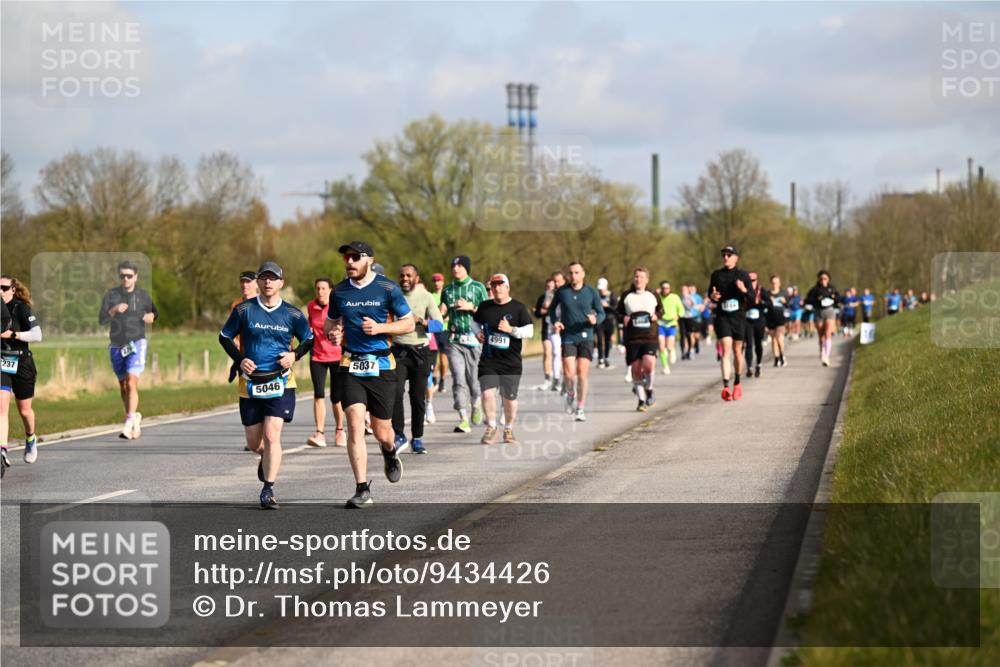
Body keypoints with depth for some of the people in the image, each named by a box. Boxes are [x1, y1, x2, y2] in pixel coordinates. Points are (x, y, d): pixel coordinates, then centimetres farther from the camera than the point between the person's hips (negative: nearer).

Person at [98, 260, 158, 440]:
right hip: (117, 346, 3)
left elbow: (155, 312, 20)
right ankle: (135, 418, 32)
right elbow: (102, 320, -8)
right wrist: (114, 310, -26)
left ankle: (129, 423, -23)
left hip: (136, 344, -3)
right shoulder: (111, 295, 1)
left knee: (131, 383, -18)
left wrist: (151, 316, -3)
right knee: (123, 386, 13)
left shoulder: (143, 295, 2)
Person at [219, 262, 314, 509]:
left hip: (281, 382, -1)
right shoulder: (244, 310, 0)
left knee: (272, 436, -15)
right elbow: (224, 336, 9)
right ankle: (266, 458, 46)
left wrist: (295, 355, -5)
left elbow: (309, 339, 14)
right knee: (253, 441, 9)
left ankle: (268, 490, -7)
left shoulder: (292, 314, 1)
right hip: (251, 383, 1)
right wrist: (240, 359, -6)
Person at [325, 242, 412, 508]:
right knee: (355, 423, -15)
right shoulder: (339, 292, 5)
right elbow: (330, 322, 20)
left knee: (381, 430, 5)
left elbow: (409, 323, 1)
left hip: (382, 366, -1)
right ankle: (362, 489, -12)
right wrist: (332, 333, -4)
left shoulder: (388, 289, -3)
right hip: (351, 366, 1)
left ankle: (390, 452, 45)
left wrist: (380, 328, -15)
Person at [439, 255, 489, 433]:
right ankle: (463, 419, -14)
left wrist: (471, 307, -10)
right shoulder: (447, 290, 13)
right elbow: (442, 312, 21)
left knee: (474, 378, 1)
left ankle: (476, 406, 33)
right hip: (454, 340, 2)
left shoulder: (478, 287, 4)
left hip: (474, 339, -2)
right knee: (458, 380, -9)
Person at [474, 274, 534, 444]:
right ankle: (491, 427, 3)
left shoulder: (519, 308, -1)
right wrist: (478, 333, 4)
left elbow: (530, 332, -5)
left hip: (511, 362, -1)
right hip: (488, 361, 1)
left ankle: (508, 429, 26)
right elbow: (475, 321, 26)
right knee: (487, 393, -13)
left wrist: (511, 329, -19)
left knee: (509, 398, 6)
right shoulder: (484, 307, 7)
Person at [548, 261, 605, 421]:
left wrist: (595, 320, -18)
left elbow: (601, 313, 5)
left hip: (586, 337, 0)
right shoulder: (561, 291, 1)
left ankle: (580, 409, 4)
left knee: (582, 373, -6)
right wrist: (554, 322, -5)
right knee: (568, 373, -12)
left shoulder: (591, 292, -1)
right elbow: (552, 309, 15)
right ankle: (570, 394, 21)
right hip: (568, 337, 0)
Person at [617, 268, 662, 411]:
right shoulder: (626, 297, 7)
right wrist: (623, 318, -7)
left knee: (648, 364, -21)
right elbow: (618, 313, 14)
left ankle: (649, 391, 6)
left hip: (650, 337, -1)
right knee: (636, 369, -1)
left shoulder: (653, 296, 9)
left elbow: (661, 309, 21)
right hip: (632, 339, 1)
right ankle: (641, 400, 14)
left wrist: (657, 316, 0)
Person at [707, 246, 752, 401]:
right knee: (726, 349, -12)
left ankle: (737, 383, 28)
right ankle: (726, 387, -20)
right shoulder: (716, 275, 7)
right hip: (722, 316, 0)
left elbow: (752, 297, 1)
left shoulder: (743, 275, 2)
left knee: (737, 350, 9)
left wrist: (744, 290, -20)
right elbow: (710, 293, 15)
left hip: (739, 316, 0)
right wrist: (712, 296, -8)